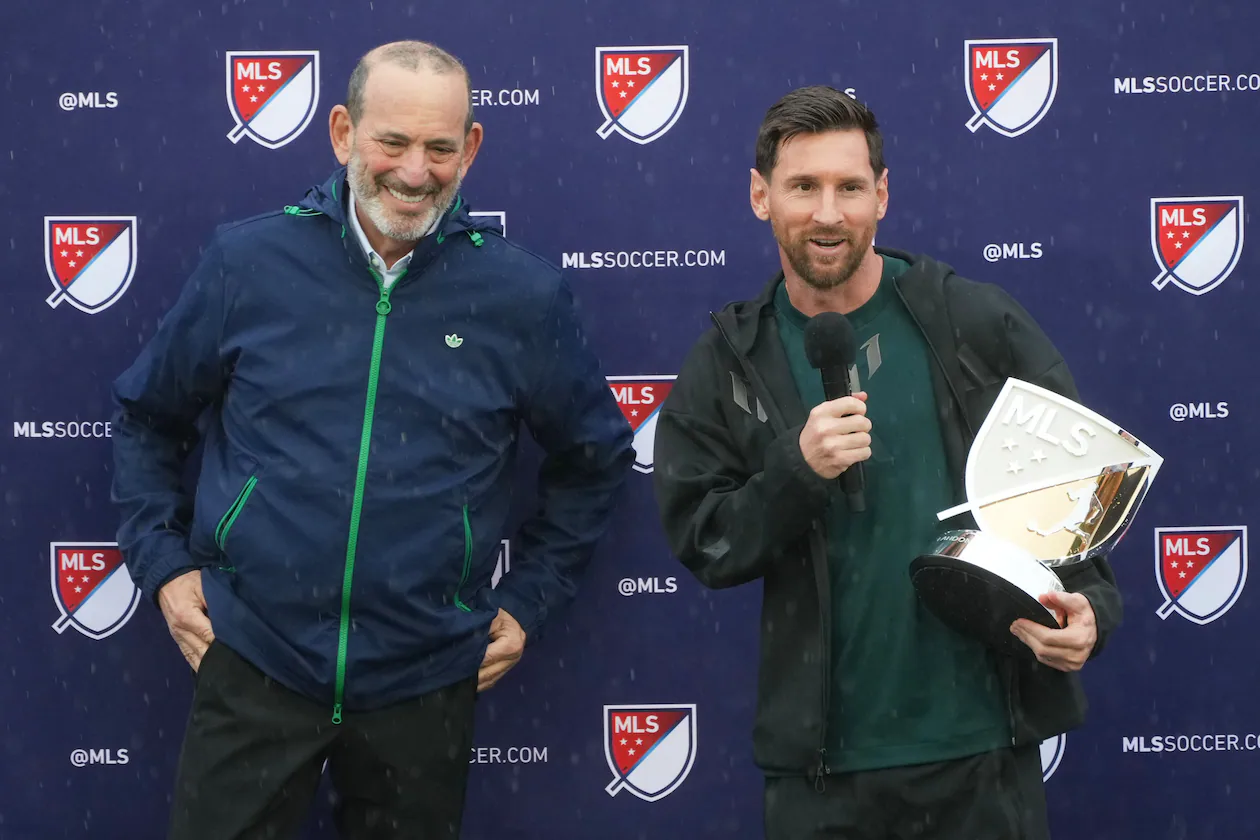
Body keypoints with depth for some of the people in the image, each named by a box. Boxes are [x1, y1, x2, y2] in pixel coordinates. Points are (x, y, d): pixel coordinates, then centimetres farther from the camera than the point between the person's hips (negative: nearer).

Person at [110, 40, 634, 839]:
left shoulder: (525, 294, -4)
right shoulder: (248, 261, -4)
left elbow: (594, 458, 9)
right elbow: (145, 415, 10)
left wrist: (530, 600, 7)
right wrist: (163, 562, 4)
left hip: (426, 681, 0)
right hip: (251, 662, 0)